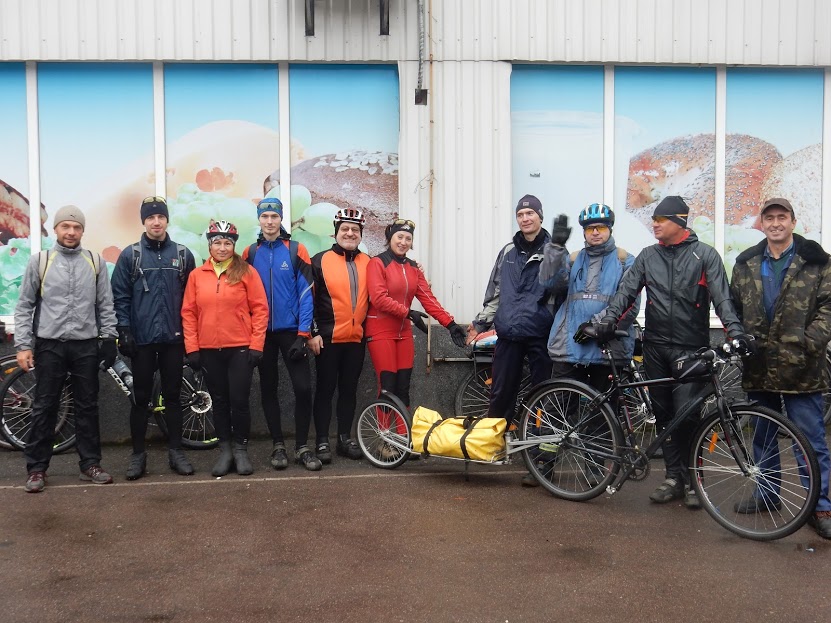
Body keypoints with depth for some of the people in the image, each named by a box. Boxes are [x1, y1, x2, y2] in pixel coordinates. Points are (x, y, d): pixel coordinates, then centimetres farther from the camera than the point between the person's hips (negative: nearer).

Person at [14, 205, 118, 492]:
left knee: (87, 407, 8)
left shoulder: (95, 262, 5)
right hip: (49, 345, -1)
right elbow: (24, 306, 2)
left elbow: (106, 305, 9)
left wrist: (109, 338, 2)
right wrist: (23, 345, -4)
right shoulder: (39, 261, 1)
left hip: (86, 346, 2)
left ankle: (90, 464, 18)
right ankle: (36, 468, 13)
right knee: (45, 408, 4)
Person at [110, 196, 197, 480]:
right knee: (141, 398, 6)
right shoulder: (130, 255, 2)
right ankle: (138, 454, 16)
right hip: (142, 339, -1)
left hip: (173, 338, 1)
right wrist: (124, 331, -7)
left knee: (172, 396, 8)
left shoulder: (183, 254, 5)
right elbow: (120, 296, 0)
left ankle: (176, 451, 17)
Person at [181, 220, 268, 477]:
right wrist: (192, 348, 0)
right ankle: (225, 450, 21)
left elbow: (260, 309, -4)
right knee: (219, 402, 11)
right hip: (209, 350, 3)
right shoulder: (196, 275, 5)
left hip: (240, 349, -2)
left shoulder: (246, 272, -2)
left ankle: (241, 449, 16)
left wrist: (256, 345, -8)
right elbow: (188, 313, 6)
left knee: (239, 401, 1)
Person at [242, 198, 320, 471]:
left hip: (291, 331, -2)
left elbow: (306, 294, -6)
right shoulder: (250, 253, 4)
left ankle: (302, 447, 6)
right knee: (268, 389, 8)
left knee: (303, 387, -7)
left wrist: (303, 335, -11)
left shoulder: (296, 250, -3)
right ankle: (278, 445, 20)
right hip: (262, 333, 2)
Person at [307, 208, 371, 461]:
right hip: (328, 337, -4)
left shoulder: (367, 262, 10)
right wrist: (313, 332, -9)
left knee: (349, 389, 11)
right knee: (326, 389, 3)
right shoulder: (320, 260, -2)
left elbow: (371, 298, 17)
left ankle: (344, 439, 21)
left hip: (356, 338, 4)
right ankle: (322, 441, 10)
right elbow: (309, 298, -5)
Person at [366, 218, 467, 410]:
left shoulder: (413, 268, 11)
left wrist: (449, 323, -7)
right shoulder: (377, 263, -7)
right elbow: (379, 298, -18)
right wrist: (408, 313, -21)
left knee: (403, 388, 8)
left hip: (404, 333, 6)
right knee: (388, 389, -4)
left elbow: (428, 298, 3)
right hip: (381, 332, -6)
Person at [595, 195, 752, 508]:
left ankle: (691, 477, 8)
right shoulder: (648, 256, 11)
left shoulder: (704, 254, 1)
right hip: (656, 347, 4)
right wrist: (609, 319, -11)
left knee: (686, 414, -8)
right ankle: (673, 476, 18)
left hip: (691, 347, -4)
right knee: (663, 413, 8)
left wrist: (735, 330, -21)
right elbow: (627, 290, 4)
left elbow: (722, 297, -6)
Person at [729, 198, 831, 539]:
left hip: (799, 367, -4)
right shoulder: (746, 264, 11)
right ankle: (766, 494, 29)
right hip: (759, 366, 4)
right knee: (762, 434, 15)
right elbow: (734, 306, 16)